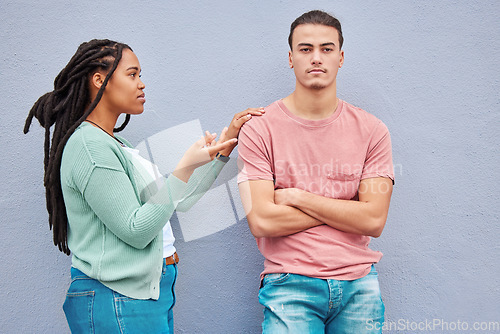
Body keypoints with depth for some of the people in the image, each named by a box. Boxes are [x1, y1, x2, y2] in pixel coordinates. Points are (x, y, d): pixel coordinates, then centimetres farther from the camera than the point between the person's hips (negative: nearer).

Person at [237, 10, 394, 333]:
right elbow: (261, 221, -14)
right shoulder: (259, 129, -5)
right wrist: (347, 209, -9)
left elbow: (374, 221, -7)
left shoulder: (371, 130, 1)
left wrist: (297, 197, -12)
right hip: (290, 286, -2)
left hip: (359, 284, 3)